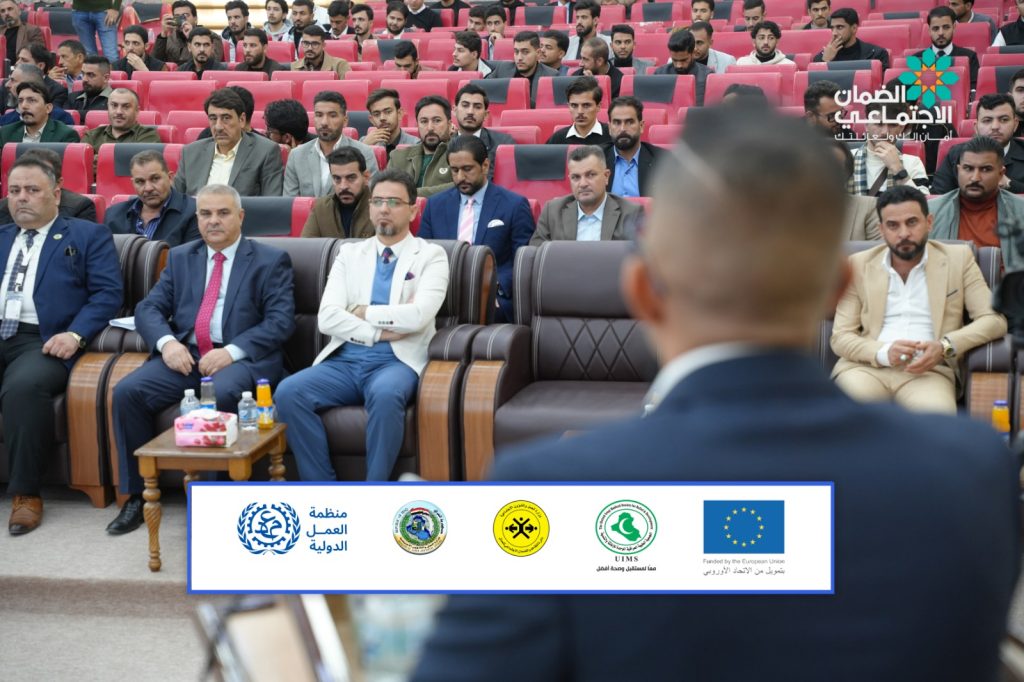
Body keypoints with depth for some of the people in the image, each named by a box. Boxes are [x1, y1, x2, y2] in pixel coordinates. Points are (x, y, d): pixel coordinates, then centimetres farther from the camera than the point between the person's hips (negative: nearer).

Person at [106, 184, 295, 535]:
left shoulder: (271, 260, 6)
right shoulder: (180, 257, 19)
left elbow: (280, 321, -5)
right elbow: (149, 308, 12)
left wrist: (232, 351, -18)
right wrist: (166, 342, -11)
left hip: (242, 359, -4)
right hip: (184, 355, 4)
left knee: (220, 394, -37)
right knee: (127, 391, -21)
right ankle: (136, 494, -9)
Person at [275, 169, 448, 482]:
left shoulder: (431, 255, 6)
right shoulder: (349, 253, 16)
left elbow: (418, 315, -11)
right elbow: (327, 318, 2)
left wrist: (363, 312, -2)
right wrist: (379, 331, -9)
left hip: (397, 362, -3)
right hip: (344, 361, 4)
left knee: (385, 394, -38)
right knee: (288, 392, -24)